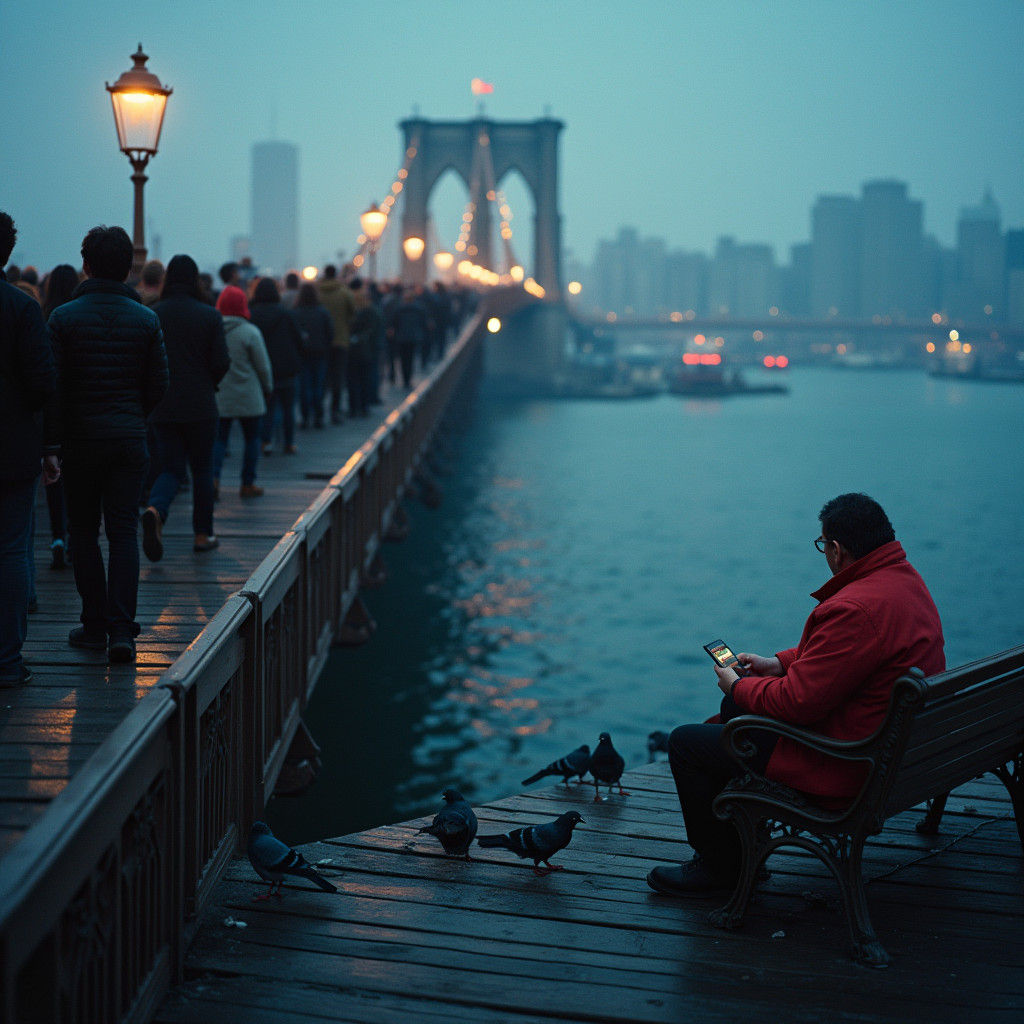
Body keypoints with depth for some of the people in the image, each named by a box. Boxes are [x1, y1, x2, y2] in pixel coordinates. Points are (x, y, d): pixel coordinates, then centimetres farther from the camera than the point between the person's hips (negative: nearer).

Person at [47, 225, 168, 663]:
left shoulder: (64, 317, -5)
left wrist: (57, 435, 6)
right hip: (130, 438, 1)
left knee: (84, 532, 10)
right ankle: (121, 630, -7)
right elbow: (158, 384, 3)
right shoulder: (146, 319, 1)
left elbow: (54, 382, -6)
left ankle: (95, 626, 12)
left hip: (81, 439, -1)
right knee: (124, 532, 2)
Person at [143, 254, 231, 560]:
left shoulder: (151, 315, -2)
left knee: (171, 469, 8)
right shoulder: (210, 316, -7)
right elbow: (221, 362, -10)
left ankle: (155, 510, -21)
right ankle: (203, 534, 17)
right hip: (200, 406, -2)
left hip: (162, 406, 2)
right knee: (202, 469, 12)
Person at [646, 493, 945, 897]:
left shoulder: (857, 610, -31)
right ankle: (735, 843, 36)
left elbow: (797, 702, -27)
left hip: (844, 770, -11)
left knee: (685, 743, -1)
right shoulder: (905, 577, 3)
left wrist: (738, 686, -9)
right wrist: (781, 662, 10)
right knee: (734, 708, 28)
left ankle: (720, 866, 18)